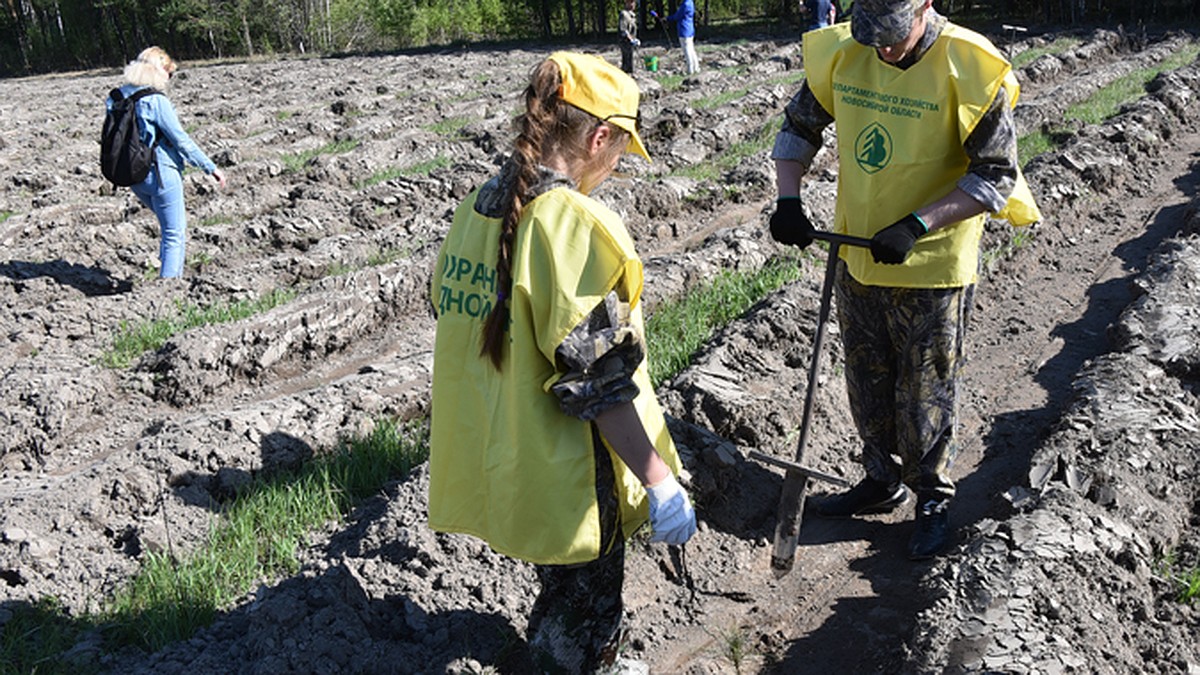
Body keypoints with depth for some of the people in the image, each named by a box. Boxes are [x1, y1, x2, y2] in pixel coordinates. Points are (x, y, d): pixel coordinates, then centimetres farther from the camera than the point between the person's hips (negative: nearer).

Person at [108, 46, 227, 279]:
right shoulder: (156, 102, -18)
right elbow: (181, 140, -16)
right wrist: (211, 168, -9)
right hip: (160, 174, -8)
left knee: (170, 226, 26)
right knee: (174, 234, 3)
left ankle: (171, 275, 28)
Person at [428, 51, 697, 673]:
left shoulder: (476, 209, 1)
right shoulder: (577, 227, -24)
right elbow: (599, 384, -25)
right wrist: (661, 482, -16)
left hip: (496, 469, 8)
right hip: (565, 482, -8)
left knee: (559, 596, 30)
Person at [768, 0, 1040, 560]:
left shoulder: (970, 70, -18)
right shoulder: (841, 54, -4)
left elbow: (996, 177, -16)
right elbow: (799, 127, 10)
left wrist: (918, 225, -26)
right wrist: (788, 199, -6)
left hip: (932, 267, -5)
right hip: (855, 258, 5)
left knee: (926, 393, 7)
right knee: (867, 385, 18)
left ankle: (933, 498, 28)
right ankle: (882, 481, 38)